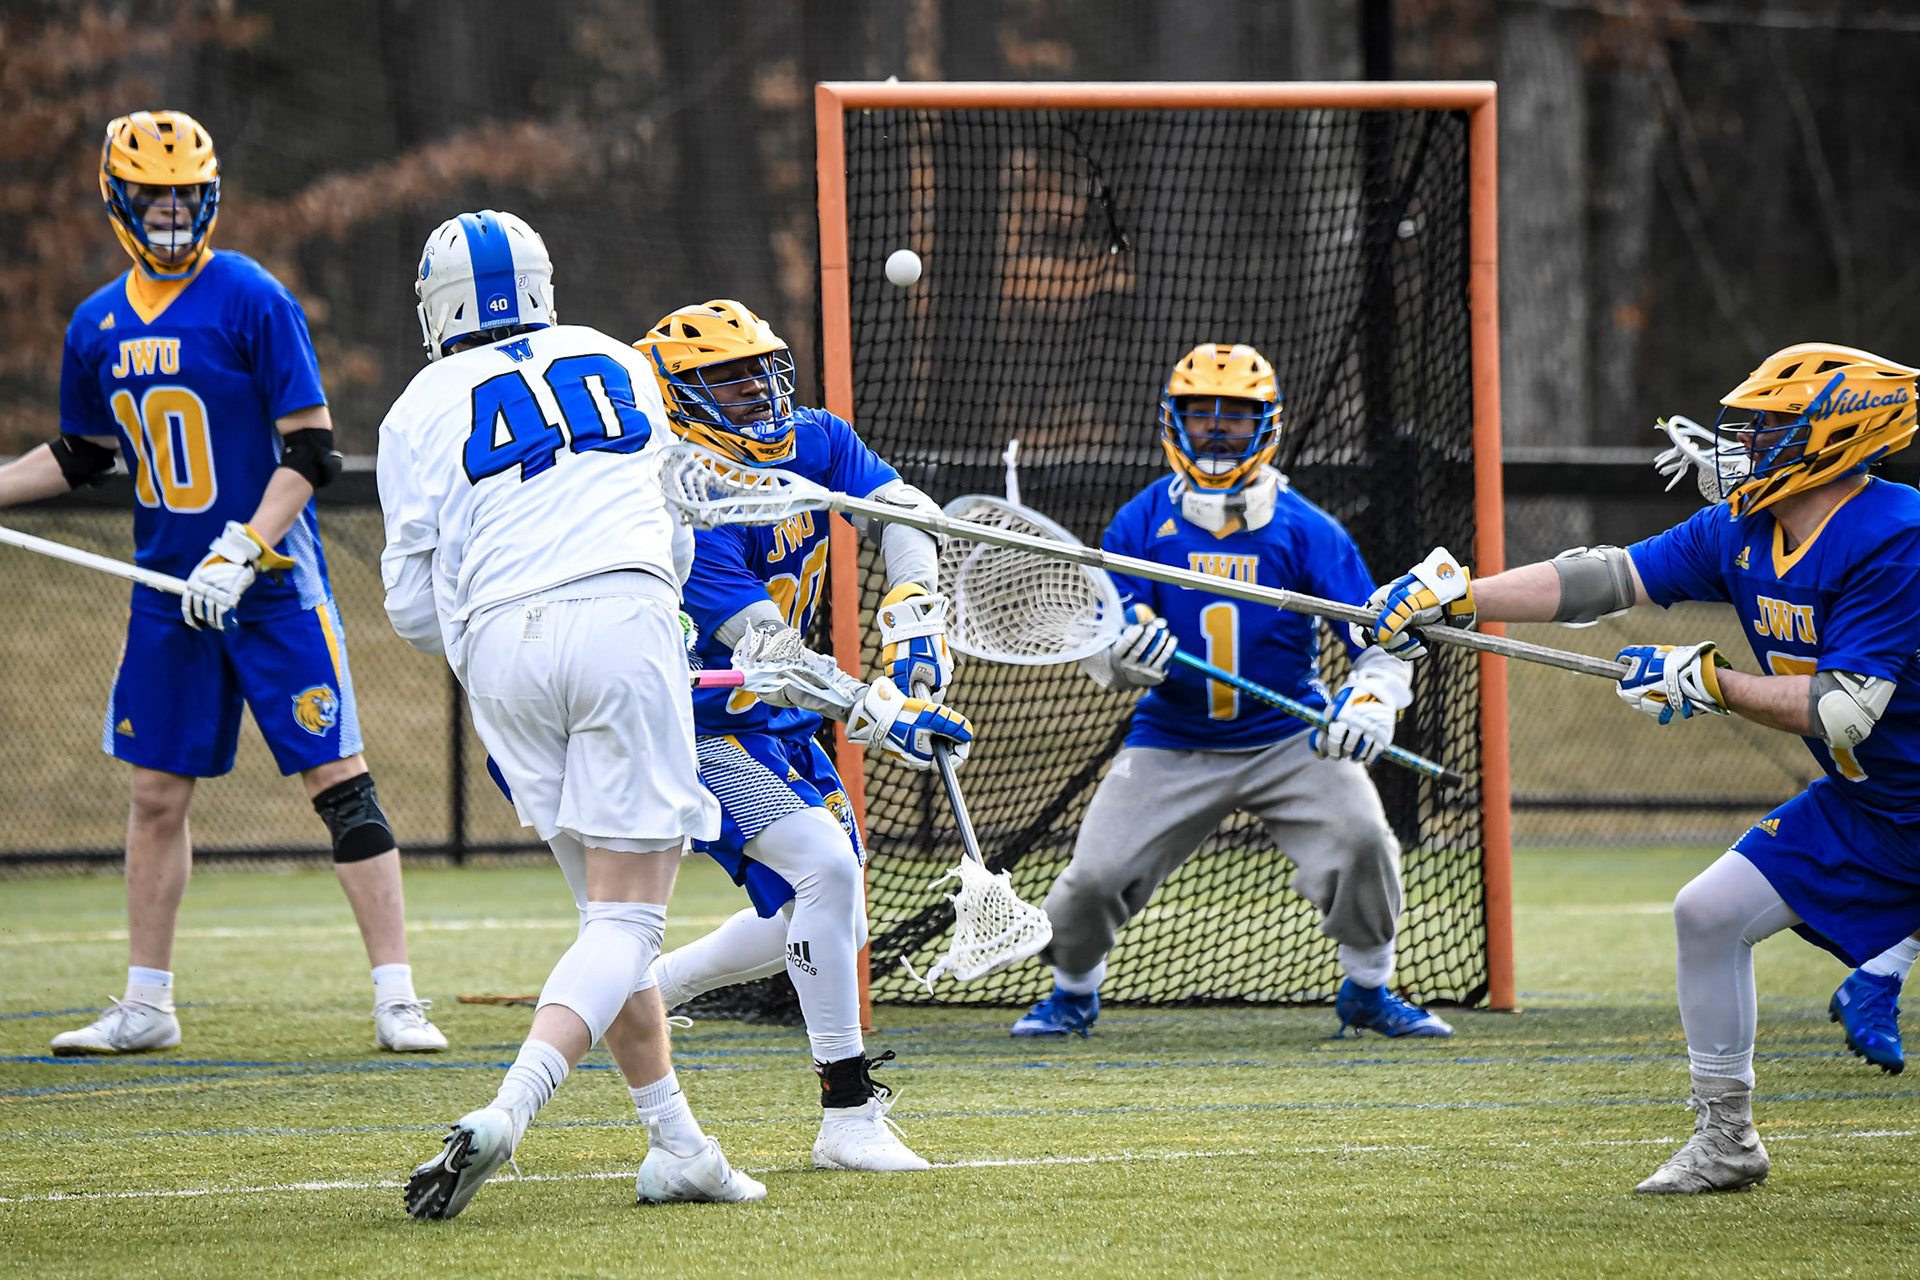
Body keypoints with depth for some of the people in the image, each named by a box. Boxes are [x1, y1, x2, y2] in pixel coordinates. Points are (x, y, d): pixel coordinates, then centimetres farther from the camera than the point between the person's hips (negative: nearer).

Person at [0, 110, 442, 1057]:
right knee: (156, 792, 9)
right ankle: (146, 1006, 19)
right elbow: (81, 457, 21)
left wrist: (243, 553, -20)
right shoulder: (98, 324, 7)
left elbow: (310, 450, -12)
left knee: (338, 781, -7)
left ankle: (396, 999, -6)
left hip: (272, 587, -5)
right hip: (166, 589, 5)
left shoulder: (252, 300, -10)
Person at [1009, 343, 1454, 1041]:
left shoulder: (1306, 530, -4)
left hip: (1291, 740, -1)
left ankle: (1368, 990, 2)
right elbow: (1099, 651, -3)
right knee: (1094, 876, -10)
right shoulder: (1143, 522, -2)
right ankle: (1072, 991, 23)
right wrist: (1119, 654, -28)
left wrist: (1372, 700, -28)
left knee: (1361, 838, -23)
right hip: (1171, 742, 1)